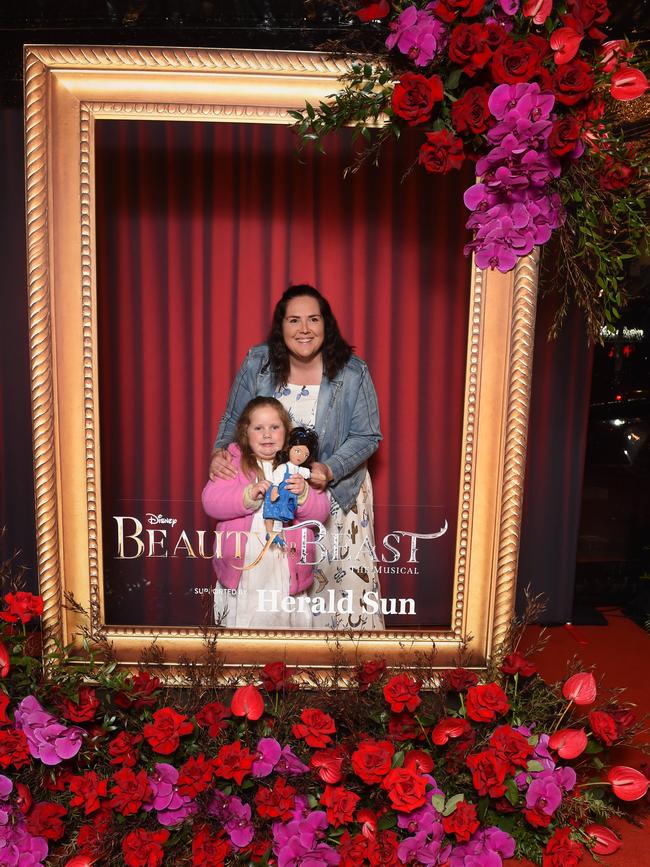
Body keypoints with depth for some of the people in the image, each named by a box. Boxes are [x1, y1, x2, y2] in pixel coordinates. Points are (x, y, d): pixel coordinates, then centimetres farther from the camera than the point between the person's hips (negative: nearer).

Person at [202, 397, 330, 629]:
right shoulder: (233, 463, 2)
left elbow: (320, 512, -2)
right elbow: (210, 501, -11)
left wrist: (303, 494, -22)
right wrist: (248, 495, -24)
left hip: (286, 566, 1)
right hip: (242, 565, -1)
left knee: (289, 619, 11)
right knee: (240, 623, 12)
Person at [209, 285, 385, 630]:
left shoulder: (352, 372, -15)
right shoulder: (257, 363, -10)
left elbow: (366, 436, -10)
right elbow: (234, 420, 0)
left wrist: (329, 470, -26)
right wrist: (220, 452, -21)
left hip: (336, 494, -1)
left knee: (344, 576, 6)